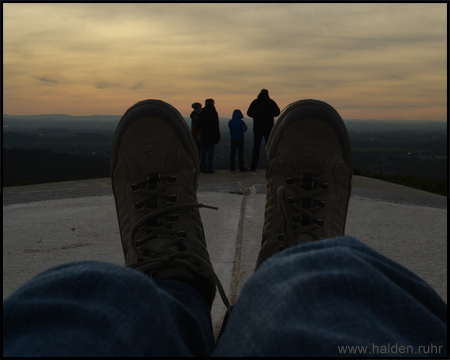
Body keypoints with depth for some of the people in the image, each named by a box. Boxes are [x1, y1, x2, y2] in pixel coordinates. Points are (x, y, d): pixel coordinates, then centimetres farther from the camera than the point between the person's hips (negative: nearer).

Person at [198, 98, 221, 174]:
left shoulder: (202, 113, 8)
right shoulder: (213, 112, -8)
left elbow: (199, 124, 10)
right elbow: (216, 125, -10)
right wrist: (218, 136, -7)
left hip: (203, 135, 5)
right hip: (212, 135, -5)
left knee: (203, 152, 7)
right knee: (210, 151, -3)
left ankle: (204, 168, 8)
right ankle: (209, 169, -5)